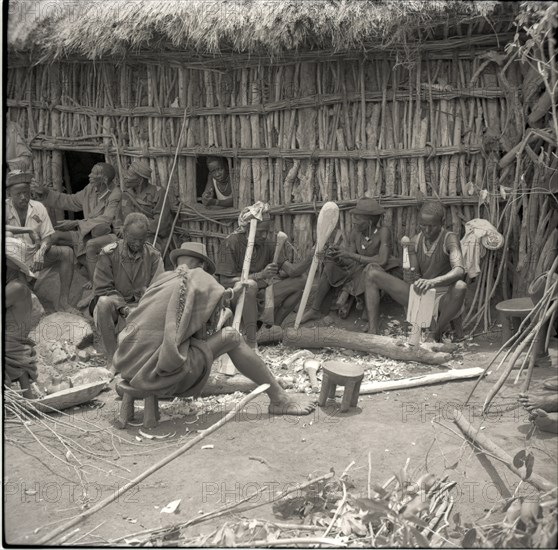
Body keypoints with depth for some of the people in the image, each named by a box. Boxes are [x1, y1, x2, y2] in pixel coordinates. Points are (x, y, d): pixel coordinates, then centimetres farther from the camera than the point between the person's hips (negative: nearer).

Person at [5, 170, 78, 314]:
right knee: (7, 235, -34)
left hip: (35, 255, 3)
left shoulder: (38, 207, 1)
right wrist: (28, 230, -32)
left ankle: (63, 301, -15)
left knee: (67, 252, -15)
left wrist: (40, 252, -23)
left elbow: (48, 237, -1)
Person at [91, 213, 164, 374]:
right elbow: (103, 289, -8)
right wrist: (123, 307, -24)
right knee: (104, 302, -37)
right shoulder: (109, 254, -6)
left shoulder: (153, 256, 0)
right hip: (114, 307, -1)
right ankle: (111, 359, -26)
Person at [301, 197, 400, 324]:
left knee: (370, 269, -38)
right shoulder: (355, 233, -6)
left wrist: (352, 255, -29)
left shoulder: (383, 231, -21)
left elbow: (382, 260, -30)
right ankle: (315, 310, -6)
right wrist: (337, 257, -26)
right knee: (329, 268, -7)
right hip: (359, 272, 6)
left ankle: (347, 290, -16)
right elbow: (350, 262, -4)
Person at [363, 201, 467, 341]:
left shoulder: (450, 239, -15)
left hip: (444, 299, -5)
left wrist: (432, 282, -50)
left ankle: (436, 335, -14)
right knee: (372, 276, -5)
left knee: (460, 287, -41)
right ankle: (373, 333, -16)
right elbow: (416, 276, 5)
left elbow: (459, 271, -33)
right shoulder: (415, 241, 2)